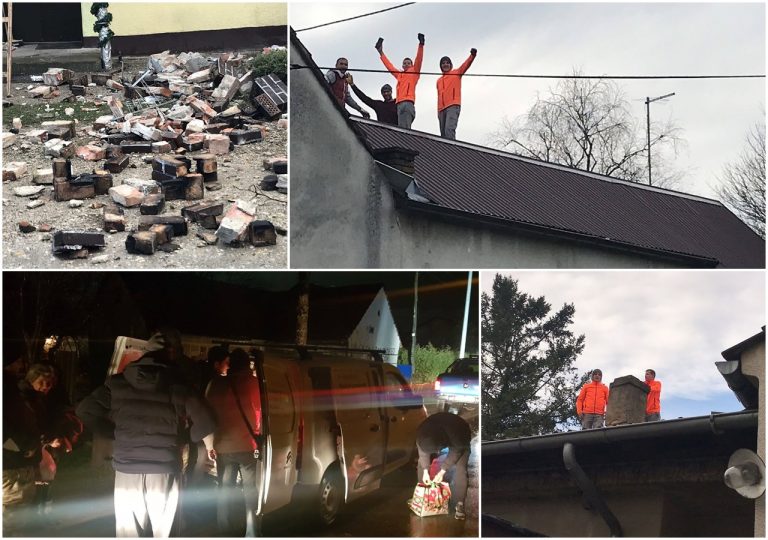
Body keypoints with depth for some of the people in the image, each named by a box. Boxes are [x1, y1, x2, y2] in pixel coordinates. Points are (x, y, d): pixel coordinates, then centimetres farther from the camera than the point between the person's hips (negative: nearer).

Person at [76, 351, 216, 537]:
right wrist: (209, 449, 17)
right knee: (162, 532, 10)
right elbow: (204, 420, 0)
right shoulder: (177, 388, 5)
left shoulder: (117, 384, 9)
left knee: (129, 532, 8)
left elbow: (85, 410, 6)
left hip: (127, 468, 1)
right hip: (165, 468, -1)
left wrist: (116, 433, 13)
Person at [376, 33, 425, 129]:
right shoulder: (399, 74, 29)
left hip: (408, 102, -6)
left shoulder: (414, 72, 14)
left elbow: (419, 60, 2)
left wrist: (421, 45, -9)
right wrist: (381, 52, 42)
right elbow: (389, 66, 37)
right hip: (399, 103, 6)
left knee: (404, 128, -21)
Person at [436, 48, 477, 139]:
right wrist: (438, 112, 17)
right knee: (443, 134, 0)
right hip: (442, 109, 6)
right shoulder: (439, 81, 25)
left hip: (453, 106, -6)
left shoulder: (456, 73, 12)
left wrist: (472, 55, -22)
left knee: (449, 130, -25)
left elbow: (466, 64, -4)